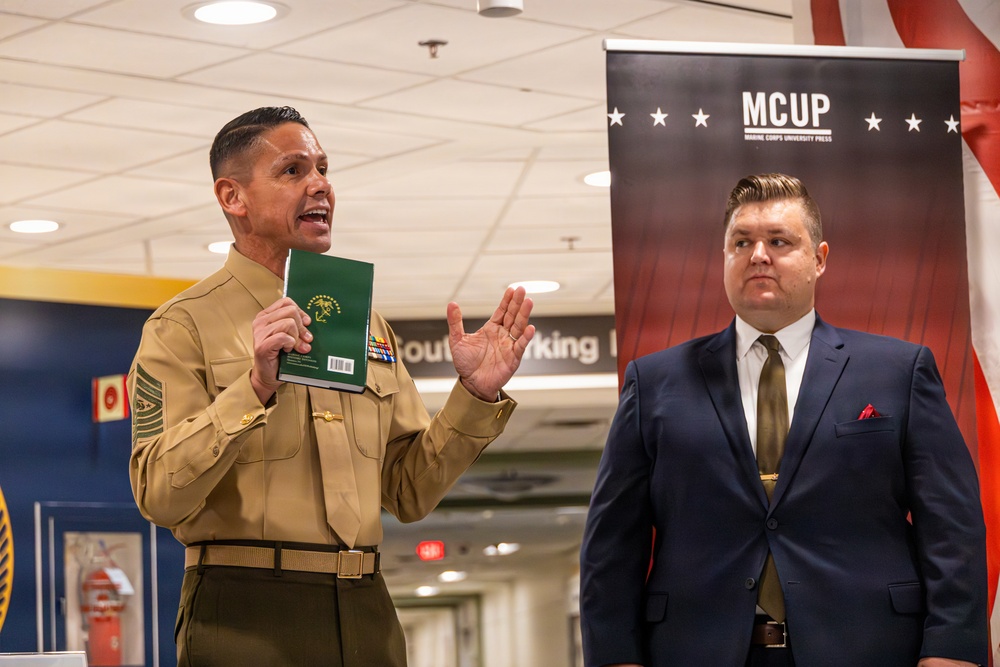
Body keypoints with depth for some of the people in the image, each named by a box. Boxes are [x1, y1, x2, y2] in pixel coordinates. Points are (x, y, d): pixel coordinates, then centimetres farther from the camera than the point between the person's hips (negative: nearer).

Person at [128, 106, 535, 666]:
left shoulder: (366, 325, 14)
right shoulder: (184, 326, -3)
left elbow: (409, 494, 13)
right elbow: (159, 497, -14)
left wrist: (475, 395, 0)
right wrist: (254, 389, -23)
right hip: (245, 616, -5)